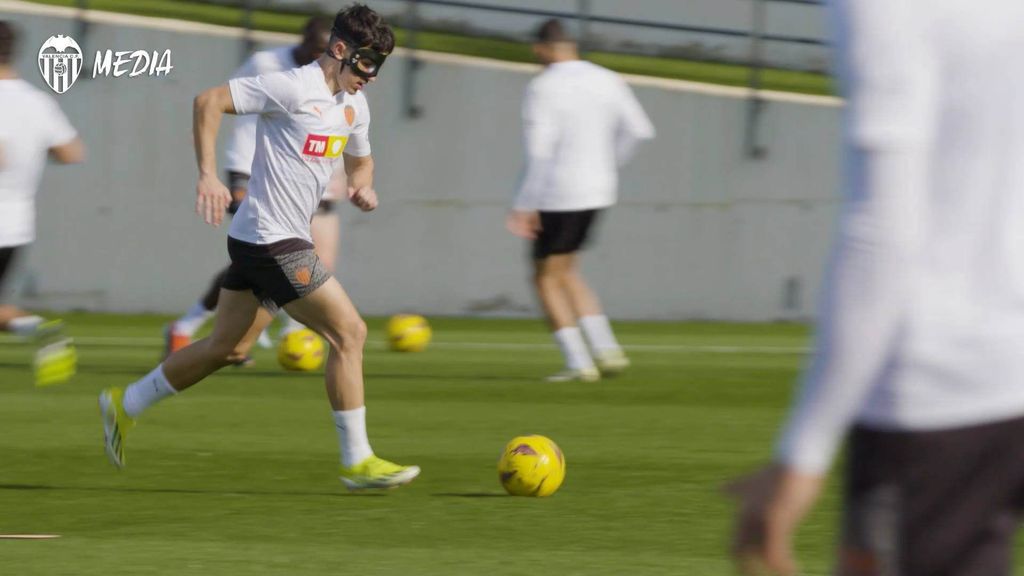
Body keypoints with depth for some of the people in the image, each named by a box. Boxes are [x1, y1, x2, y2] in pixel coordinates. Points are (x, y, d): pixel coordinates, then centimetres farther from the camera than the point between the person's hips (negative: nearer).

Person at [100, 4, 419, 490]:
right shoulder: (293, 89, -17)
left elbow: (360, 159, 29)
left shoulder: (353, 105, 11)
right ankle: (357, 461, -4)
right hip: (273, 240, -10)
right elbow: (209, 101, -17)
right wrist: (208, 174, -24)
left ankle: (125, 405, 31)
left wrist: (362, 187, 5)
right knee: (349, 332, -10)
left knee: (227, 348, 17)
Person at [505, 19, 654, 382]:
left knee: (546, 278, 8)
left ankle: (578, 362, 1)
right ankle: (606, 349, 12)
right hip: (598, 193, 7)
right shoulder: (606, 81, 5)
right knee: (565, 273, 22)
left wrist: (524, 206, -16)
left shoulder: (544, 87, -13)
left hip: (559, 197, -7)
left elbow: (539, 151, -20)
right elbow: (639, 130, 9)